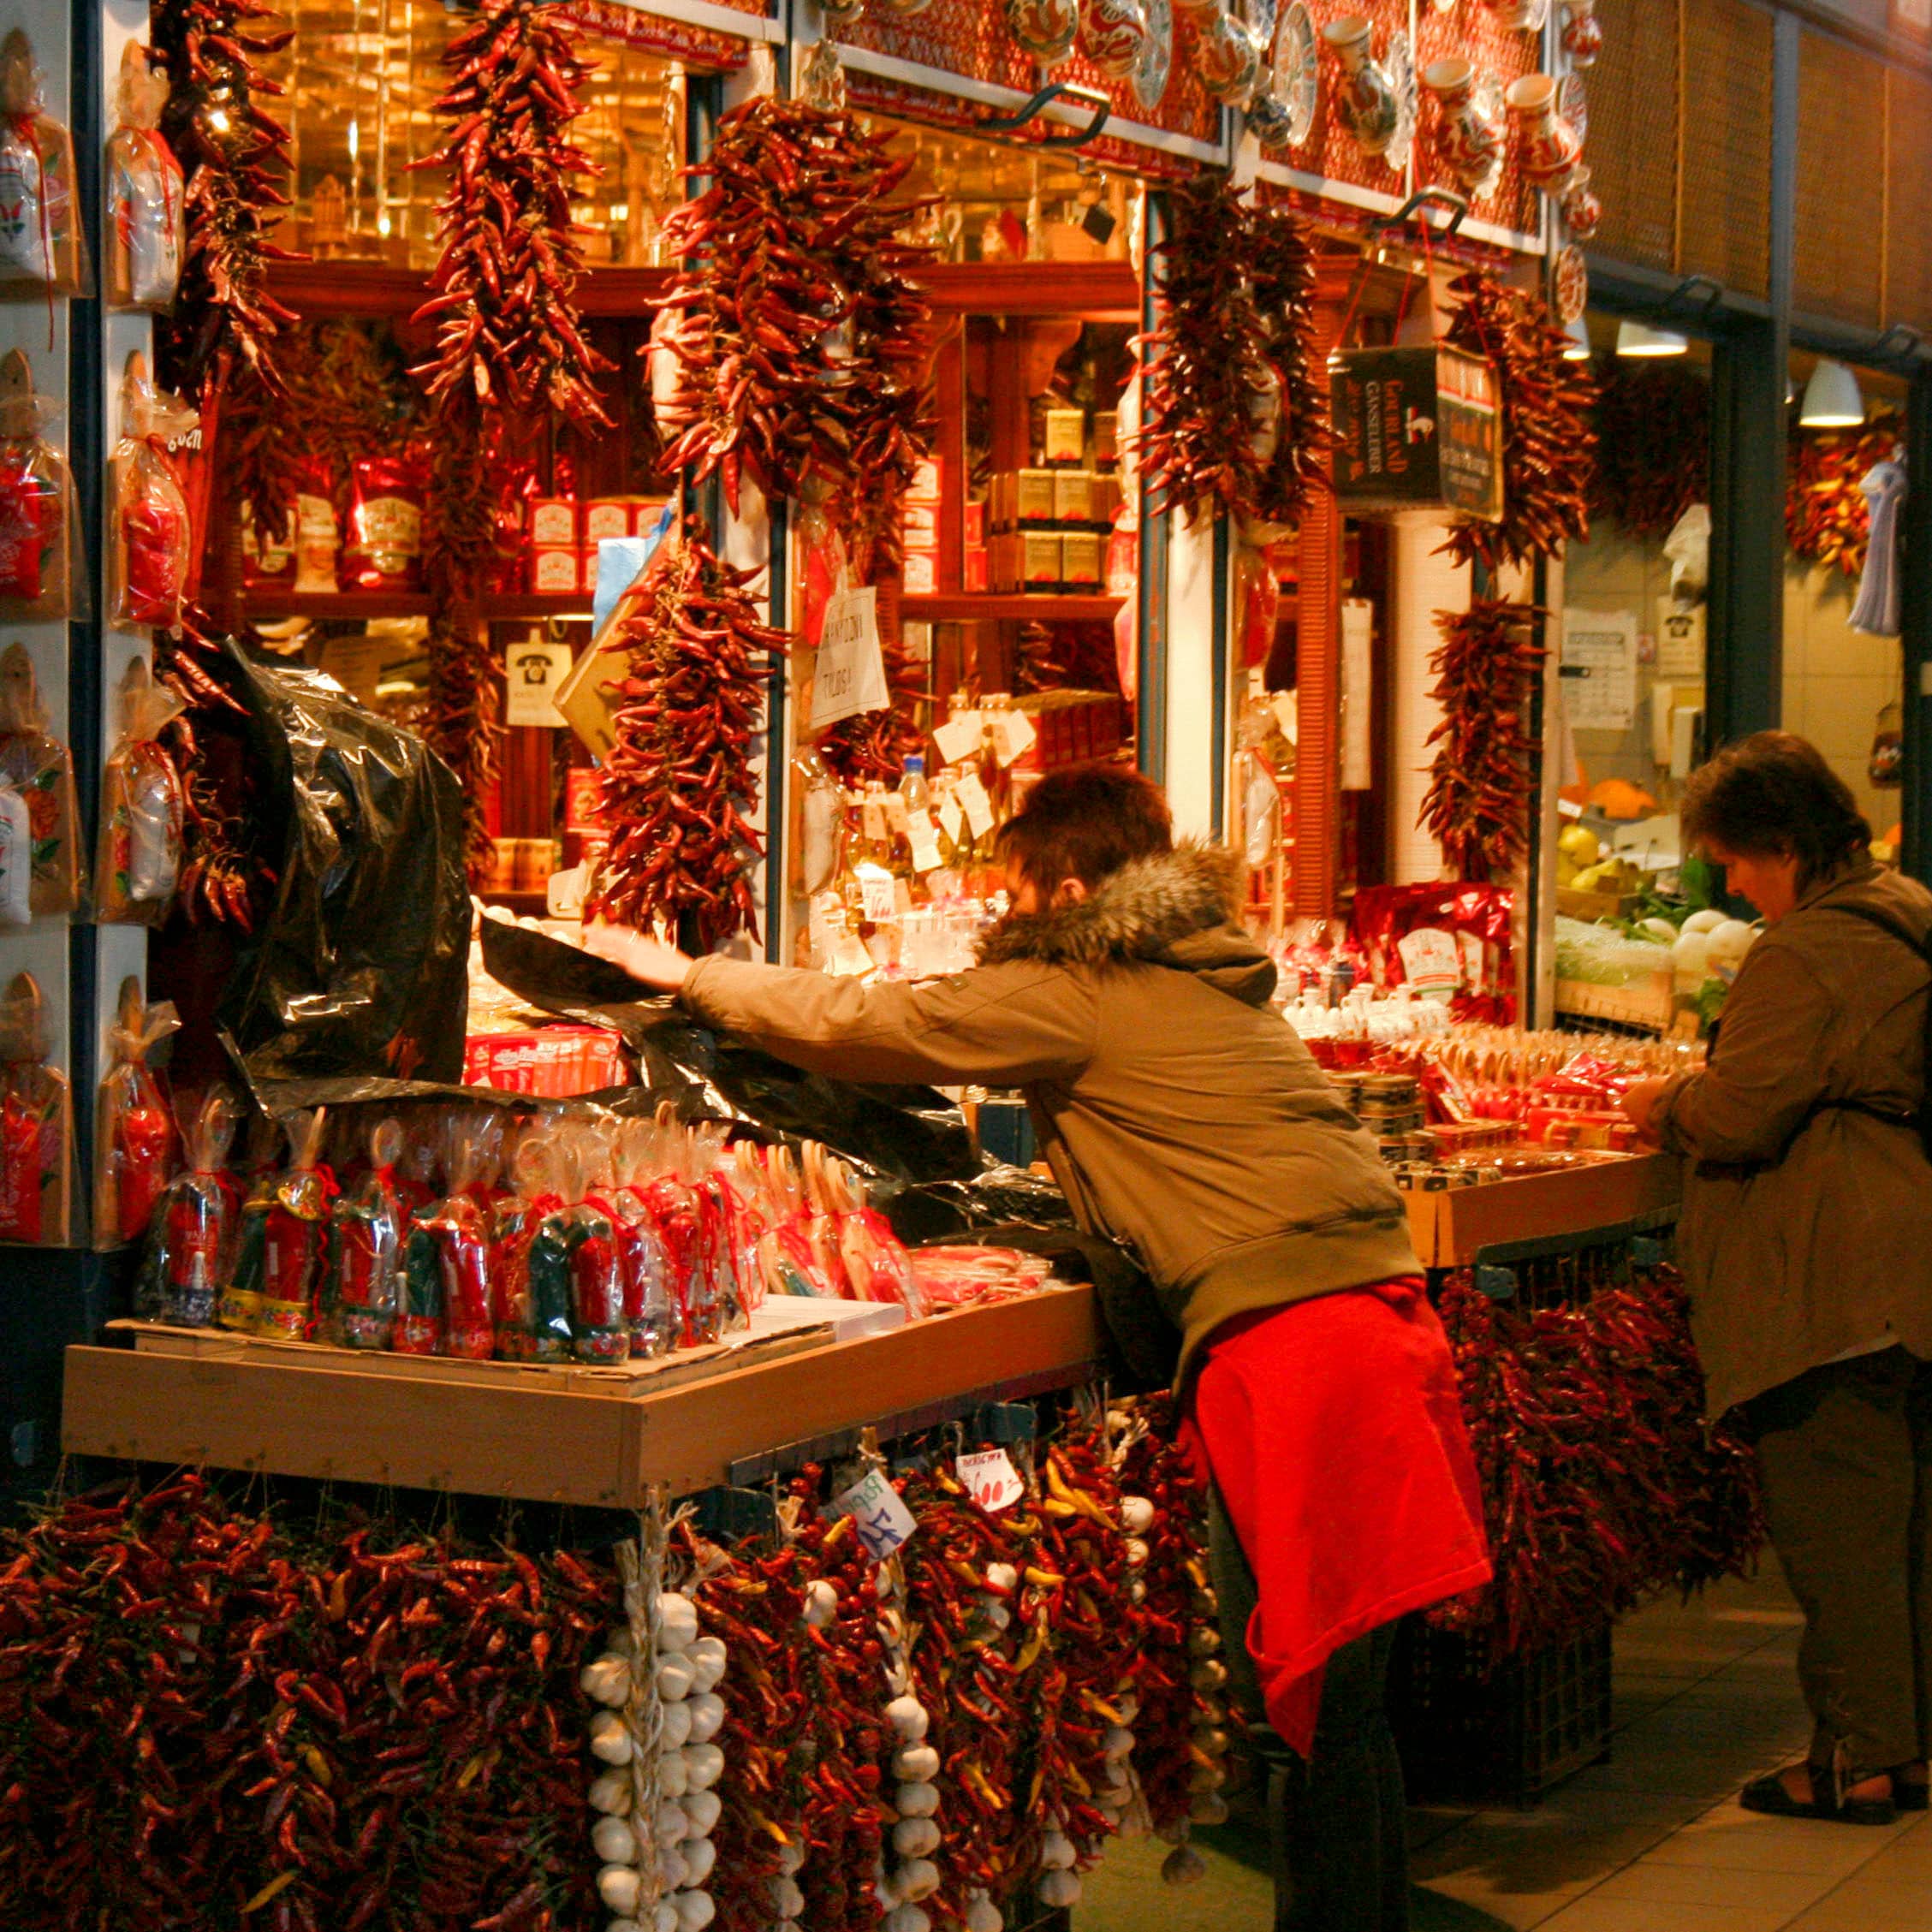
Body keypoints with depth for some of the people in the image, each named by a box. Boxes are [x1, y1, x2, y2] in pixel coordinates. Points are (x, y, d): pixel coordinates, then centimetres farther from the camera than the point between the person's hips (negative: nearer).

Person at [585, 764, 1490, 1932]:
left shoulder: (1067, 996, -2)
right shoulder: (1212, 978, 21)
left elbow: (858, 1026, 1)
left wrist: (687, 976, 12)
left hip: (1284, 1332, -9)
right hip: (1373, 1298, 9)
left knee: (1311, 1709, -5)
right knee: (1333, 1707, 11)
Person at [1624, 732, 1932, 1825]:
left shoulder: (1804, 954, -16)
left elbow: (1737, 1119, -18)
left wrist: (1663, 1107, 3)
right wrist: (1698, 1103, 22)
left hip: (1833, 1281, -10)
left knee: (1835, 1522, -3)